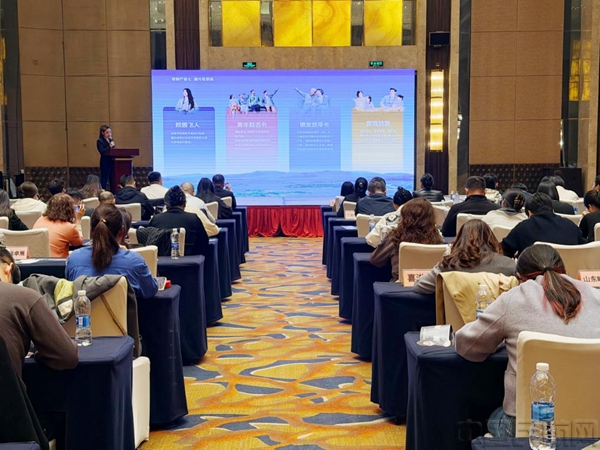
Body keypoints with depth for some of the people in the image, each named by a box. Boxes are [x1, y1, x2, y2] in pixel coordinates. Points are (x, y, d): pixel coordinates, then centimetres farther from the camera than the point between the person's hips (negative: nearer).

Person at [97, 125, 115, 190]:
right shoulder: (100, 141, -5)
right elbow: (102, 152, -17)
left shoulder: (111, 140, 15)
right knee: (104, 180, -4)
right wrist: (110, 146, -24)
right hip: (105, 163, -6)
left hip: (112, 162, 6)